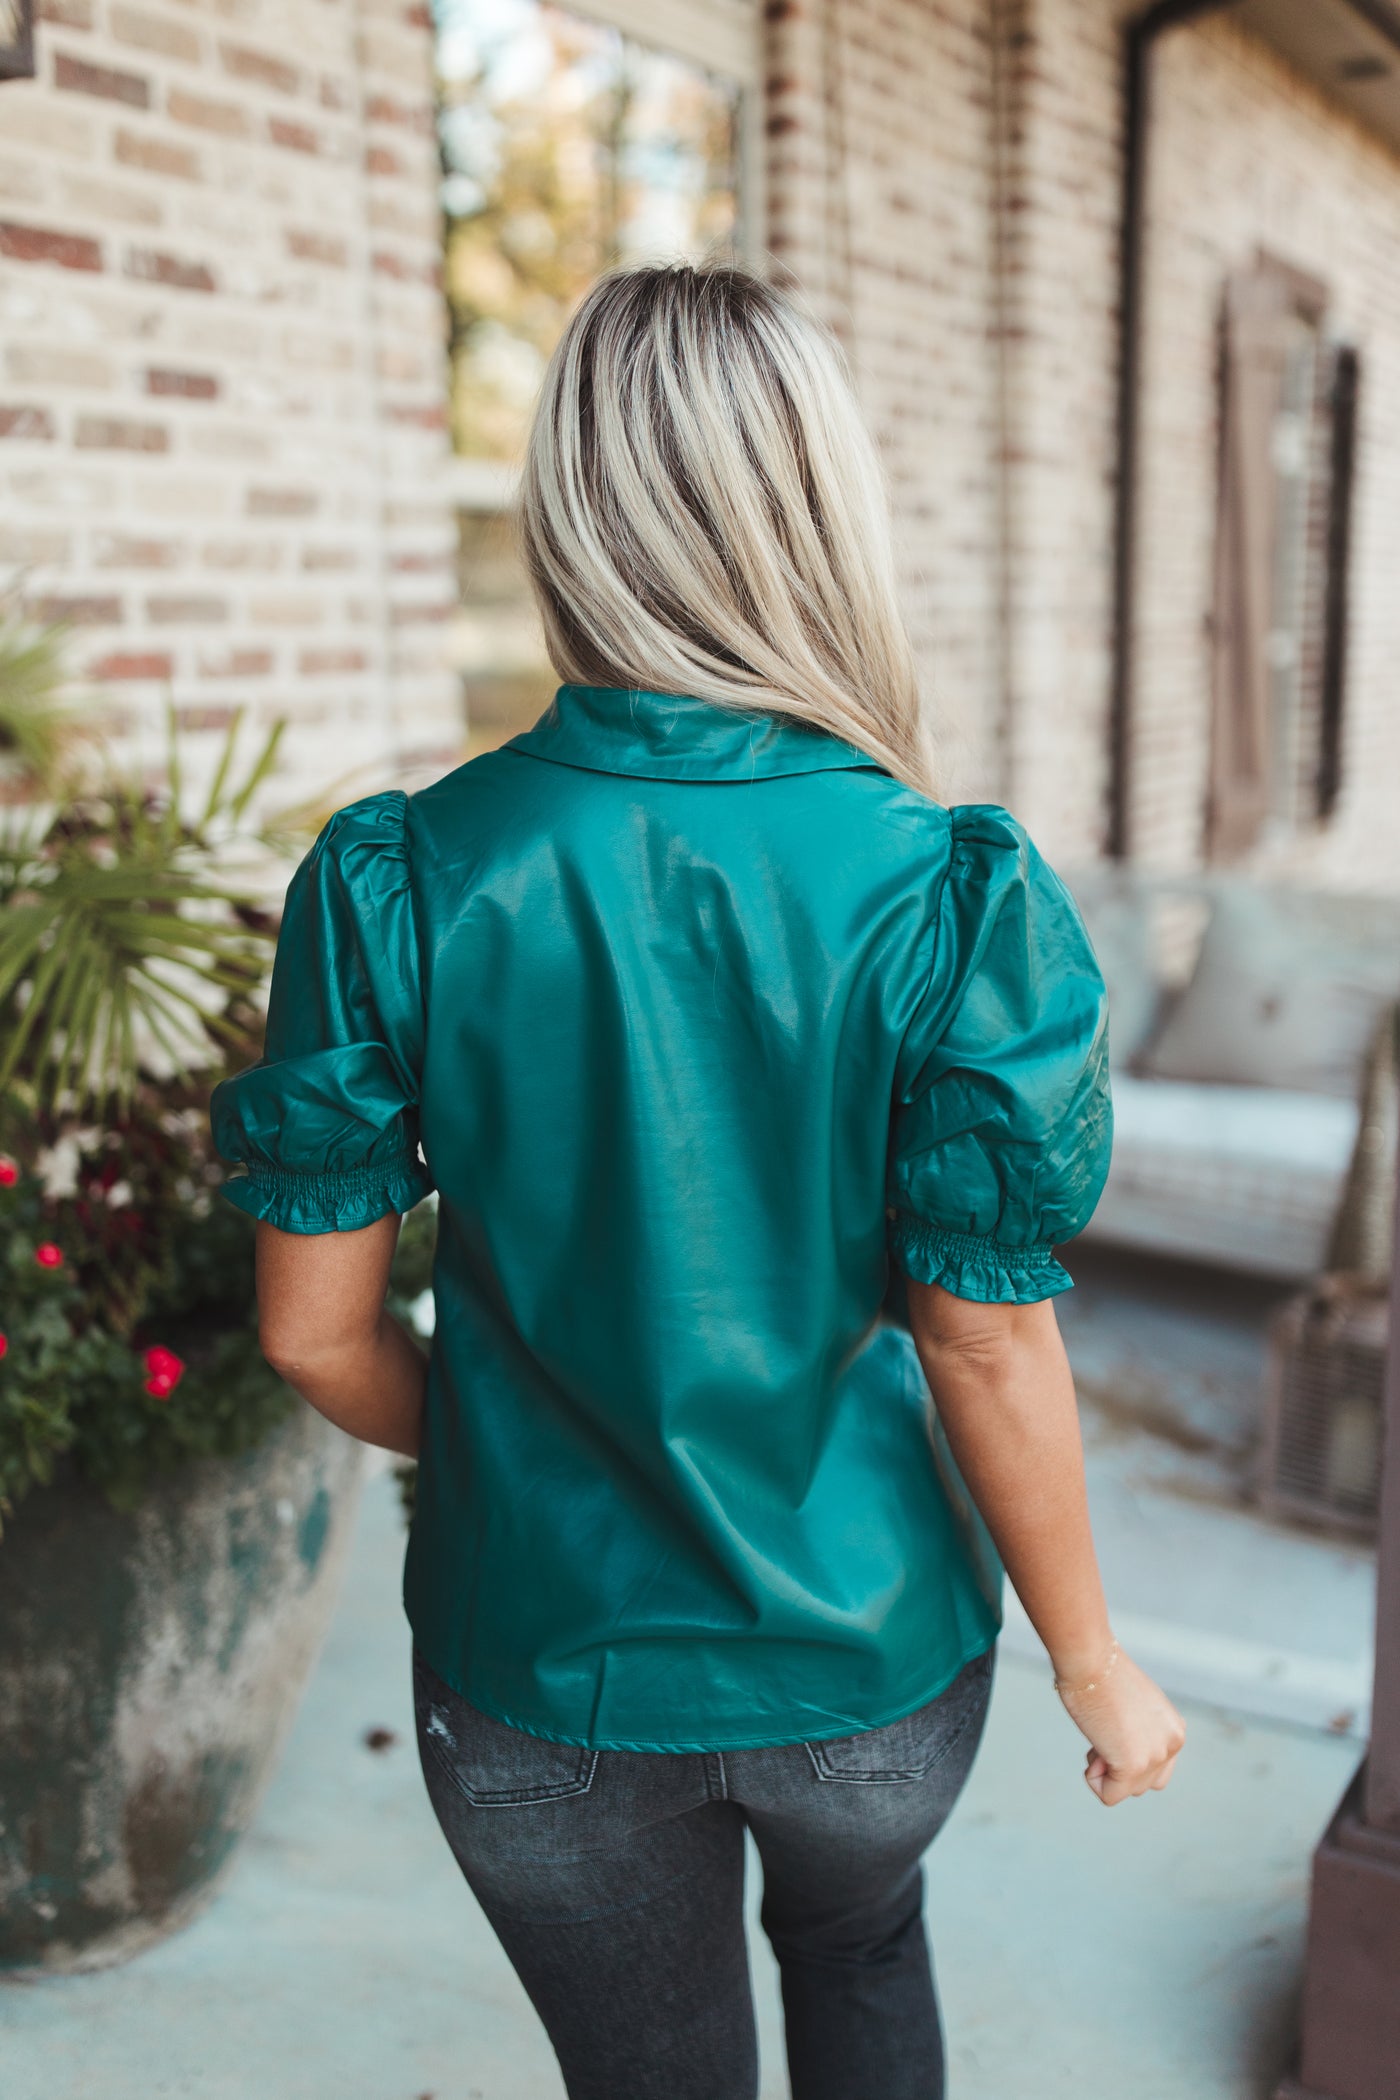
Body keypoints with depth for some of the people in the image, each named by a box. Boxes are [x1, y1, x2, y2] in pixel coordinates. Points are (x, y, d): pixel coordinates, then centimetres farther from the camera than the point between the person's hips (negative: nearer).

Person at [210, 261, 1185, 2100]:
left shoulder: (394, 884, -16)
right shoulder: (953, 896, -19)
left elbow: (316, 1328, -10)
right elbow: (986, 1349, -15)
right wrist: (1095, 1663, 2)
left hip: (542, 1662, 0)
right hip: (868, 1651, 0)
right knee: (862, 1951, 34)